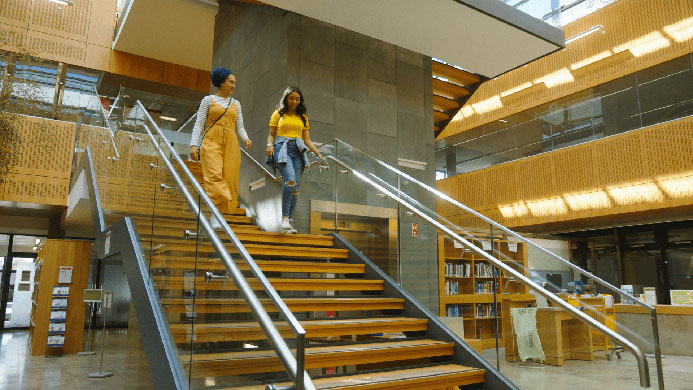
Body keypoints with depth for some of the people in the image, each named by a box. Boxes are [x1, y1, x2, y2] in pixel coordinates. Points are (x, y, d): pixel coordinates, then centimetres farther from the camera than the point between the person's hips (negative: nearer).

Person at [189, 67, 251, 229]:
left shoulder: (236, 104, 21)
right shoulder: (208, 100, 11)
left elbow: (240, 127, 17)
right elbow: (199, 124, 6)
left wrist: (246, 138, -5)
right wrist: (193, 144, -6)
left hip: (231, 143, 4)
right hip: (211, 141, -4)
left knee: (229, 178, -7)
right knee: (214, 175, -21)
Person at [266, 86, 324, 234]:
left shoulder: (303, 117, 20)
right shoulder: (278, 114, 13)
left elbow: (307, 140, 18)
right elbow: (271, 135, 12)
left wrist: (318, 154, 6)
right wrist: (270, 145, -10)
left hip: (298, 151, 4)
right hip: (282, 148, -4)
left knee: (295, 186, -7)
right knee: (290, 181, -27)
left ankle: (289, 221, -3)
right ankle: (285, 219, -26)